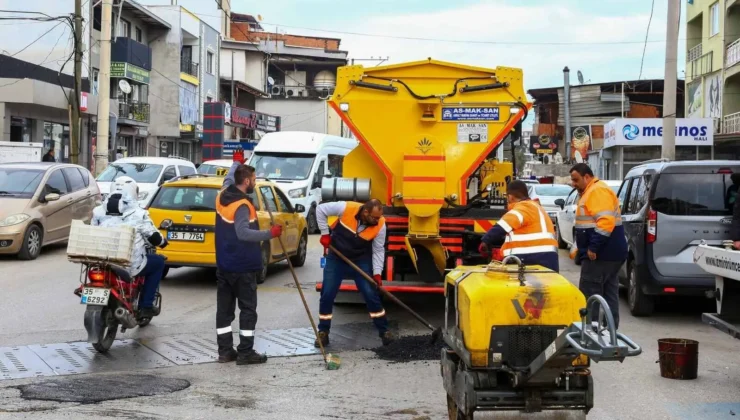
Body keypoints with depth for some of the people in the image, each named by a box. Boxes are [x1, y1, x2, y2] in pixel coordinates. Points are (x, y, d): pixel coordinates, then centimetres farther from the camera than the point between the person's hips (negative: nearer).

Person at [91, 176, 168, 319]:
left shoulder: (98, 212, 4)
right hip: (131, 265, -5)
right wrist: (162, 242, 22)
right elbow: (153, 237, -1)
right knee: (158, 262, 23)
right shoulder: (138, 214, -7)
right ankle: (145, 306, 16)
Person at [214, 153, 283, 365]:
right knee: (248, 309, 0)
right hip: (243, 267, -8)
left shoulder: (223, 196, 6)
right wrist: (269, 234, -30)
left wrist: (237, 162, 45)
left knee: (224, 309, 9)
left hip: (223, 265, 8)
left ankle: (225, 351, 12)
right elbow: (243, 233, -32)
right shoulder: (242, 206, -18)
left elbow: (228, 178, 29)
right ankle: (245, 352, 0)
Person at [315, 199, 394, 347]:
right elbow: (321, 209, -14)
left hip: (361, 261, 0)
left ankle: (384, 331, 9)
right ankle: (323, 332, 14)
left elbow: (378, 251, -10)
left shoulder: (380, 225, -21)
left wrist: (377, 273, -20)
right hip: (336, 258, 0)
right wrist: (325, 234, -14)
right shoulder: (346, 208, -27)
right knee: (327, 295, 0)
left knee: (371, 294, -4)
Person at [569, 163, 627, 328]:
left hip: (601, 254, -11)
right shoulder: (591, 192, 19)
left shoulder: (598, 191, -15)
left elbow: (606, 222, -25)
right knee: (608, 294, 10)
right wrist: (581, 250, 21)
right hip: (607, 254, 11)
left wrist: (593, 248, -25)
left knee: (589, 295, -9)